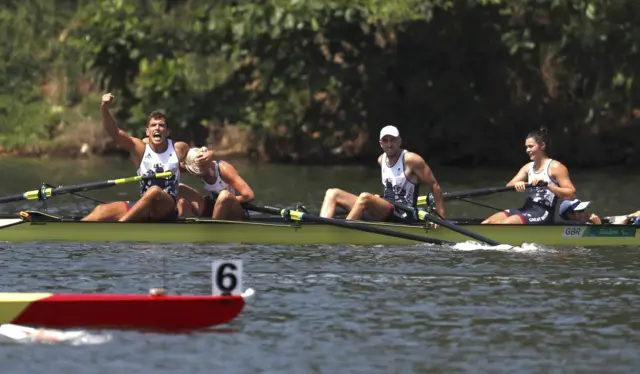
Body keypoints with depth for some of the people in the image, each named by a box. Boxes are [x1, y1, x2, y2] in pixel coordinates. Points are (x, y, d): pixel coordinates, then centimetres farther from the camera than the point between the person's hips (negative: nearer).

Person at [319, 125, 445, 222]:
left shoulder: (411, 160, -7)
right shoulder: (381, 160, 14)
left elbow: (434, 185, -6)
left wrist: (441, 218, -10)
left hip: (403, 218, -8)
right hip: (383, 214, 8)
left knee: (365, 197, -36)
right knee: (332, 193, -5)